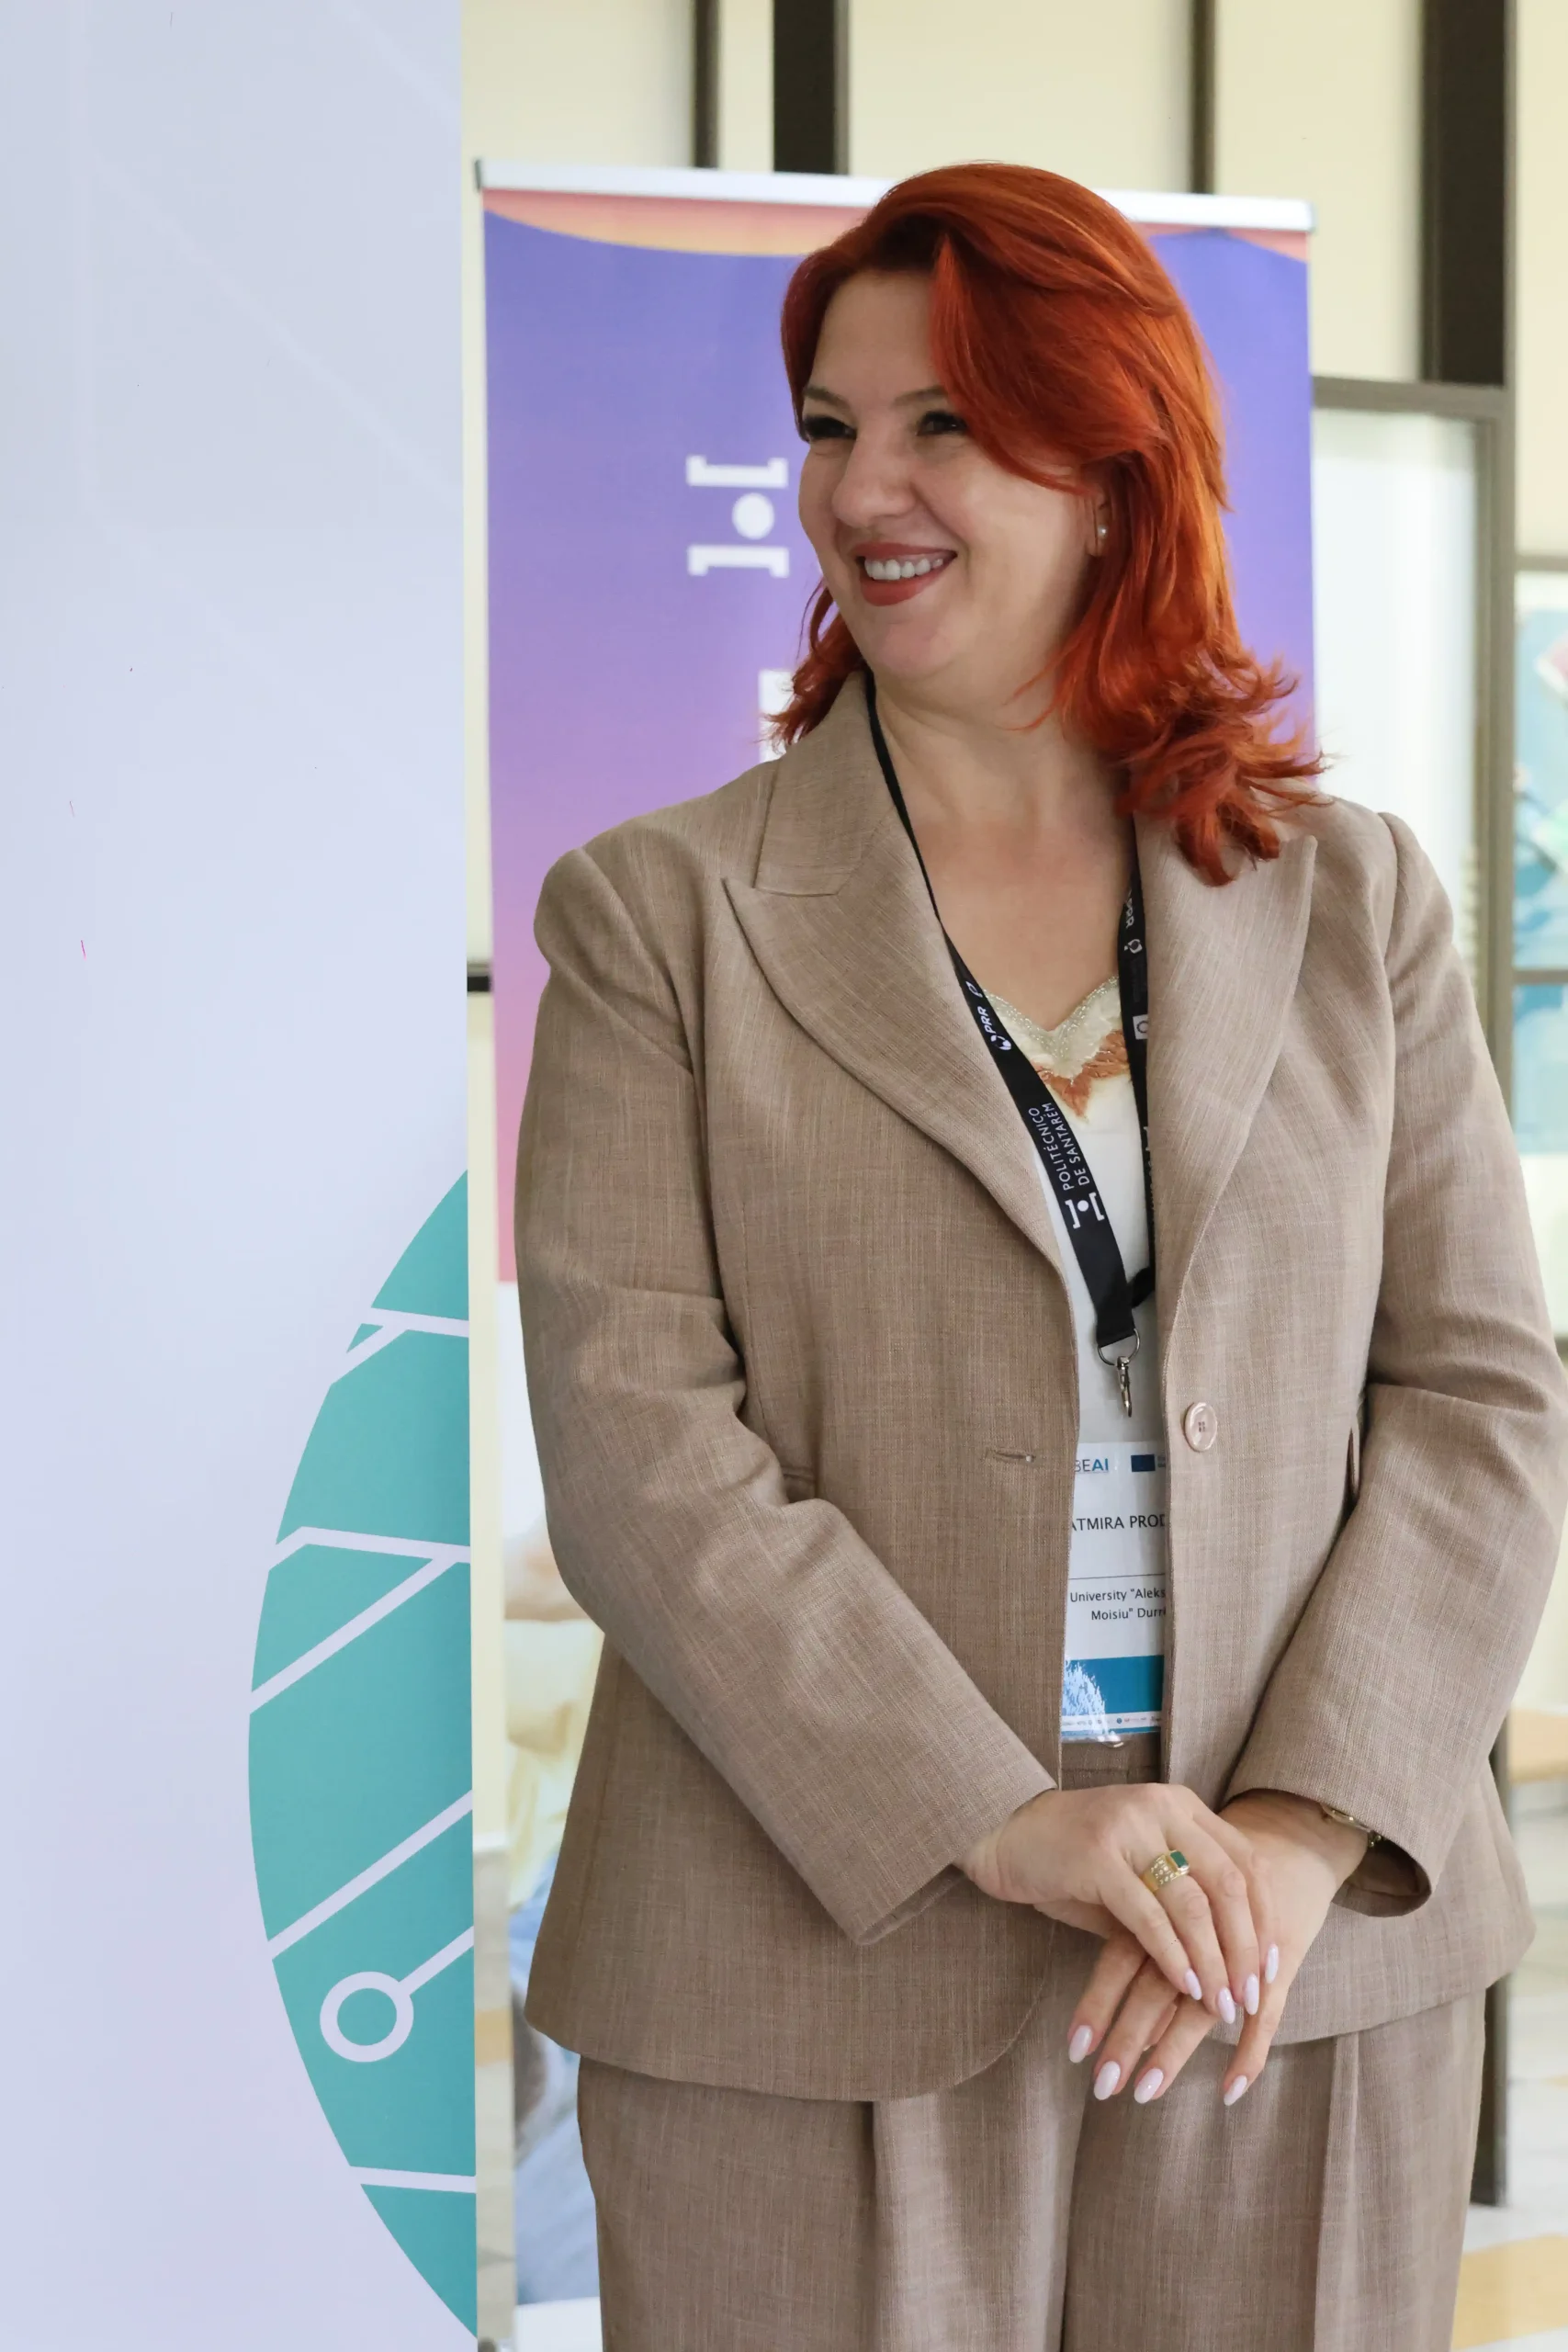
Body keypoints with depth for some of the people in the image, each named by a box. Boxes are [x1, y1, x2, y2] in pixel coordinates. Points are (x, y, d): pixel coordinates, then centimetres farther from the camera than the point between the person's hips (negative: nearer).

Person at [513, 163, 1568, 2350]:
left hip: (1309, 1964, 2)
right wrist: (996, 1827, -16)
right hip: (824, 1962, -2)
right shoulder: (659, 911, 1)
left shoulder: (1352, 896, 8)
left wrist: (1308, 1831, -10)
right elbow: (635, 1446, -8)